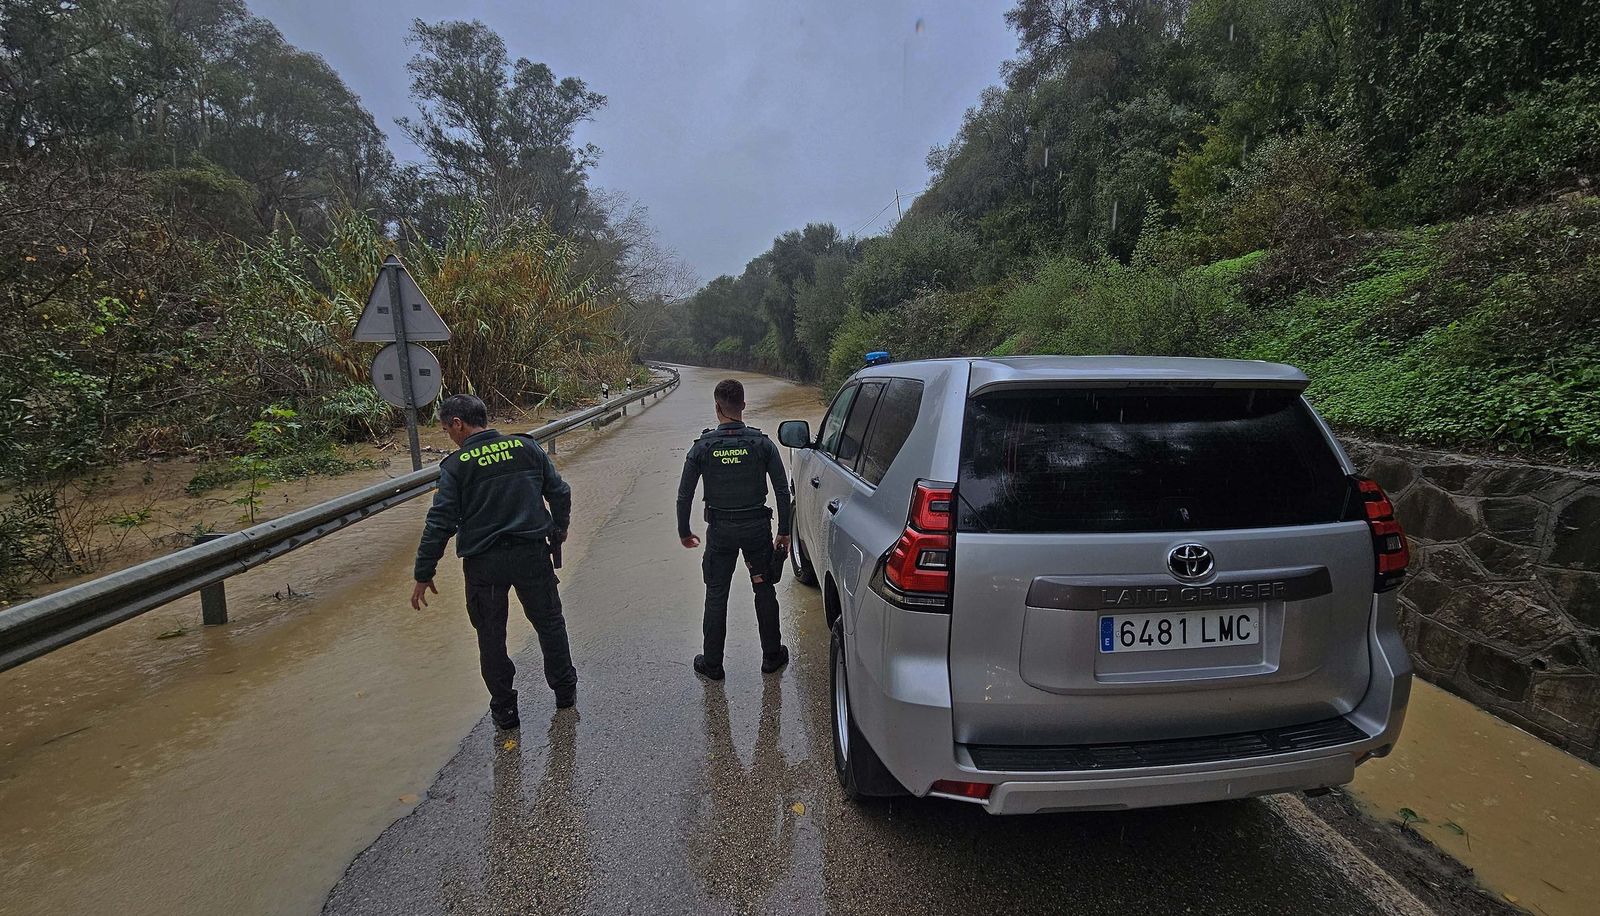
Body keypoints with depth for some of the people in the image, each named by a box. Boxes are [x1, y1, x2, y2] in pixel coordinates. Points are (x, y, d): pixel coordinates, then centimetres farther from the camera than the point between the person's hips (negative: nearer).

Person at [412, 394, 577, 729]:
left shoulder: (457, 465, -9)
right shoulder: (527, 448, -1)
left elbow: (440, 523, -10)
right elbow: (560, 493, 4)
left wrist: (424, 575, -1)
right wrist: (558, 531, 21)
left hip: (484, 563, -2)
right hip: (532, 554, 3)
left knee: (491, 637, 15)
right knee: (549, 623, 20)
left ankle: (504, 709, 26)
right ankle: (565, 690, 33)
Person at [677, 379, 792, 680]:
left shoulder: (702, 447, -8)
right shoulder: (762, 443, -8)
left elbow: (685, 495, -4)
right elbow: (782, 491, -6)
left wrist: (684, 531, 10)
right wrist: (784, 532, 3)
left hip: (720, 530, 0)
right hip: (757, 526, 0)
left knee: (716, 596, 12)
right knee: (765, 592, 16)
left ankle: (712, 663, 22)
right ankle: (772, 656, 28)